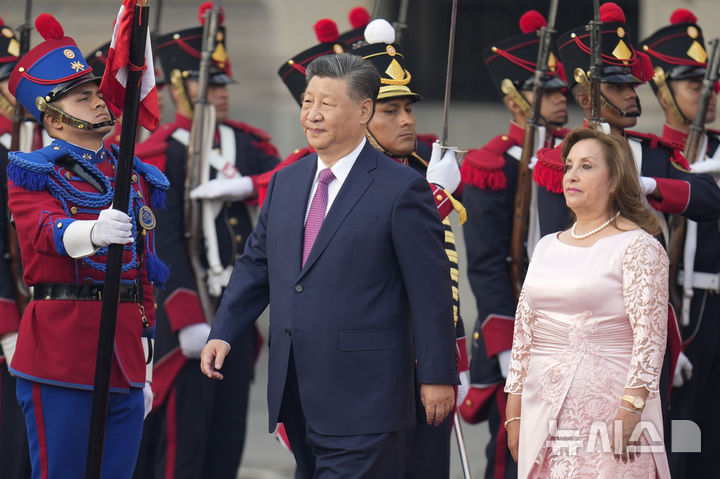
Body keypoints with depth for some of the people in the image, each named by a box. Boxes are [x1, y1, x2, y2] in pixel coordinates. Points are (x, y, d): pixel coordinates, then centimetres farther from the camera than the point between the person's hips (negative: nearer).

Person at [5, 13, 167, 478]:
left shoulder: (136, 177, 17)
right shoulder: (35, 176, -1)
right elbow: (44, 230, -24)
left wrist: (145, 369, 18)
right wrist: (93, 232, -47)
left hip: (125, 356, 6)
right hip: (61, 350, -6)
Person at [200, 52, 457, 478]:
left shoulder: (402, 191, -8)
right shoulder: (286, 182, 13)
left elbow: (431, 292, -8)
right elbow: (256, 264, 18)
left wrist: (438, 376, -8)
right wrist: (223, 332, 5)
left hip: (362, 396, -7)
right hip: (297, 393, 7)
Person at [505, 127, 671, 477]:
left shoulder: (639, 247, -4)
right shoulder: (547, 248, 15)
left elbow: (649, 337, -11)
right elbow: (523, 335, 17)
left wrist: (627, 416, -20)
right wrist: (514, 416, 12)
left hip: (606, 409, -6)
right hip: (542, 415, 6)